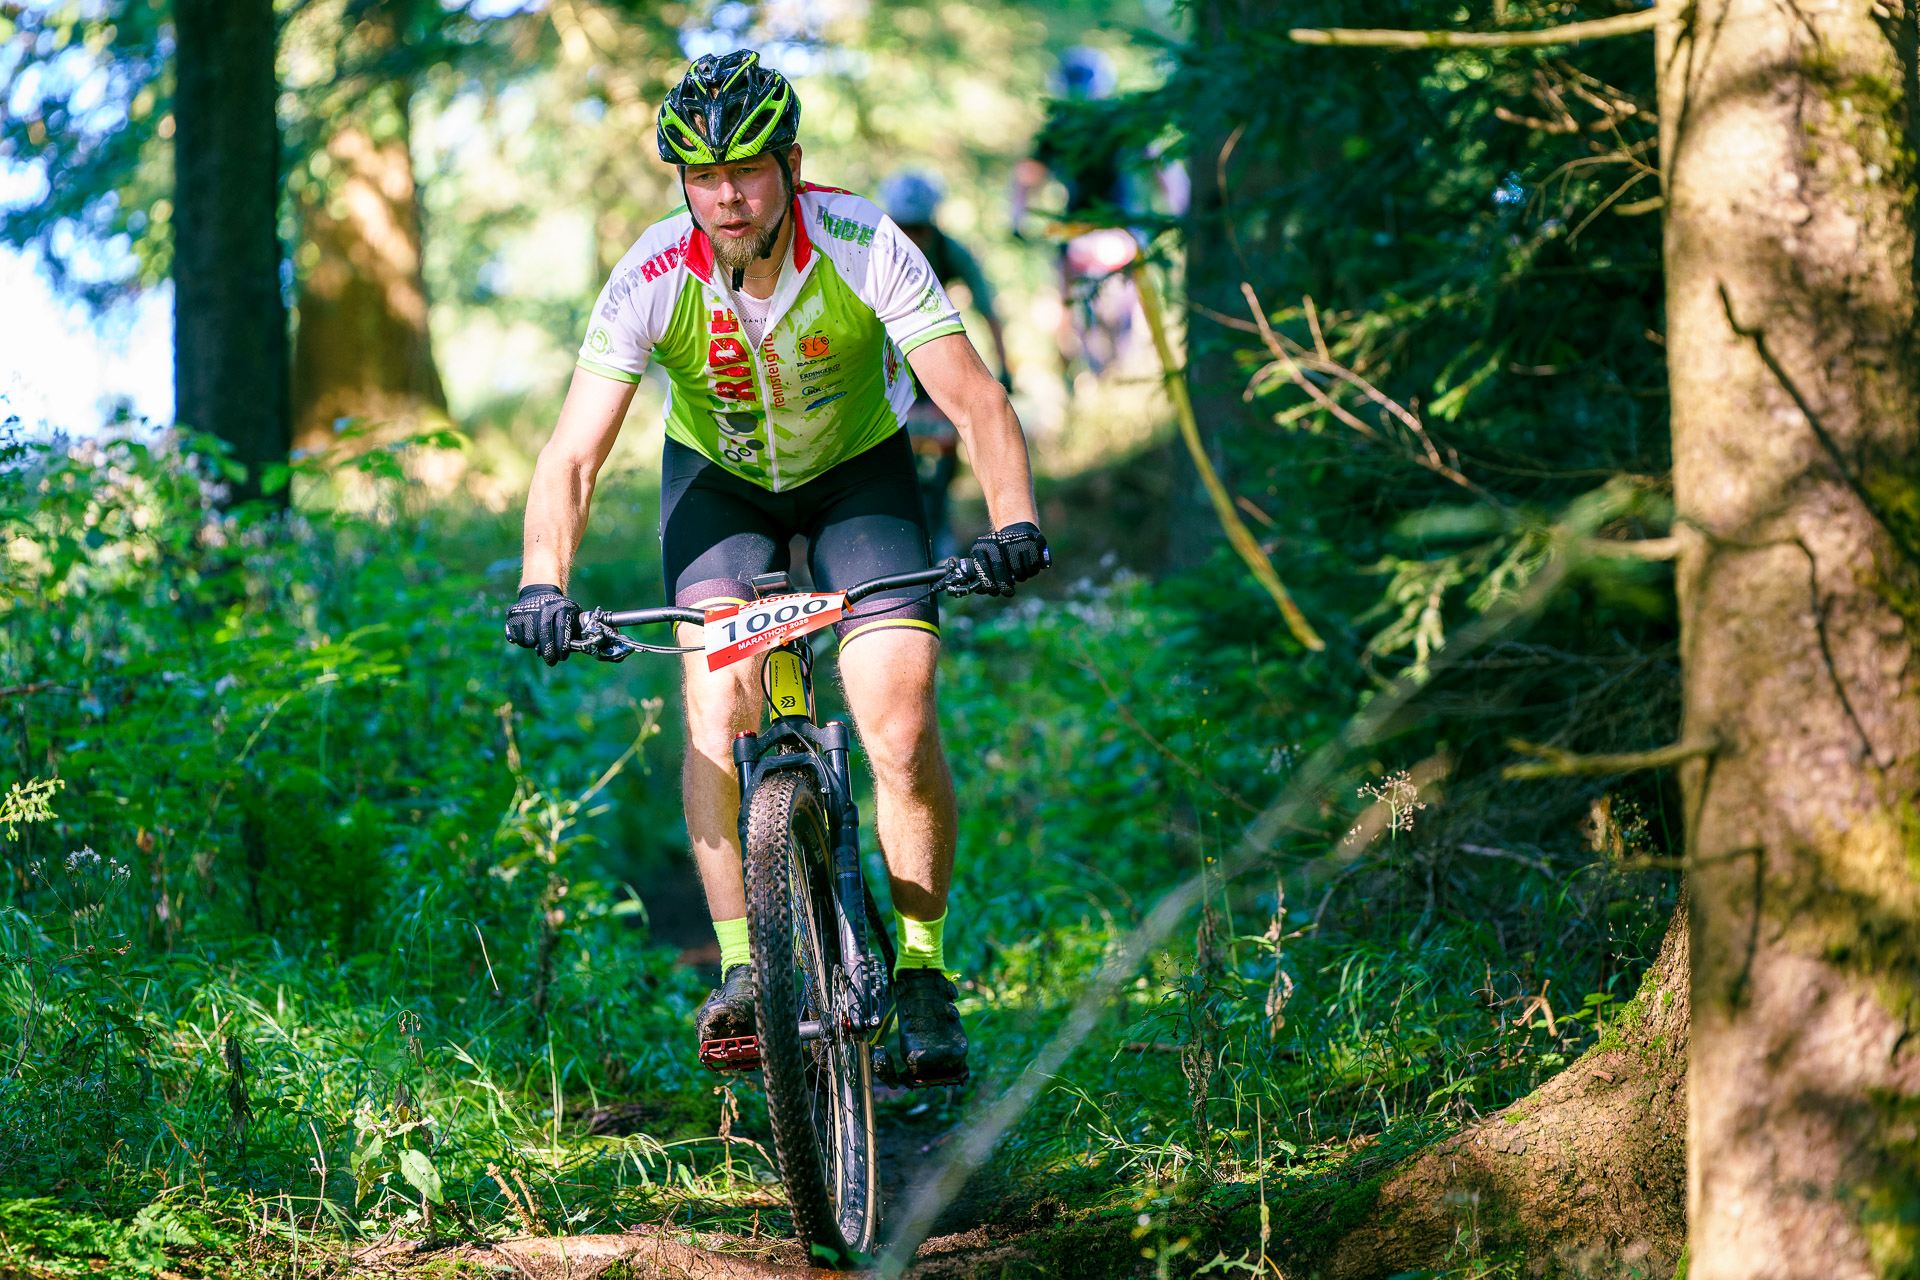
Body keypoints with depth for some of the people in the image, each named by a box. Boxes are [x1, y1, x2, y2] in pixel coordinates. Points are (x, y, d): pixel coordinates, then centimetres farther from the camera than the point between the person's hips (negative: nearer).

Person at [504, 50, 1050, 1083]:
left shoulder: (866, 249, -30)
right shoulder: (653, 279, -27)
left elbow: (975, 402, -31)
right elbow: (572, 456, -28)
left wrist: (1014, 524, -48)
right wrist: (542, 585, -44)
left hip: (858, 468, -1)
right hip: (720, 477, 1)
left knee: (901, 722, -17)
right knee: (717, 704, -23)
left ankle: (922, 973, 0)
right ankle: (741, 969, -18)